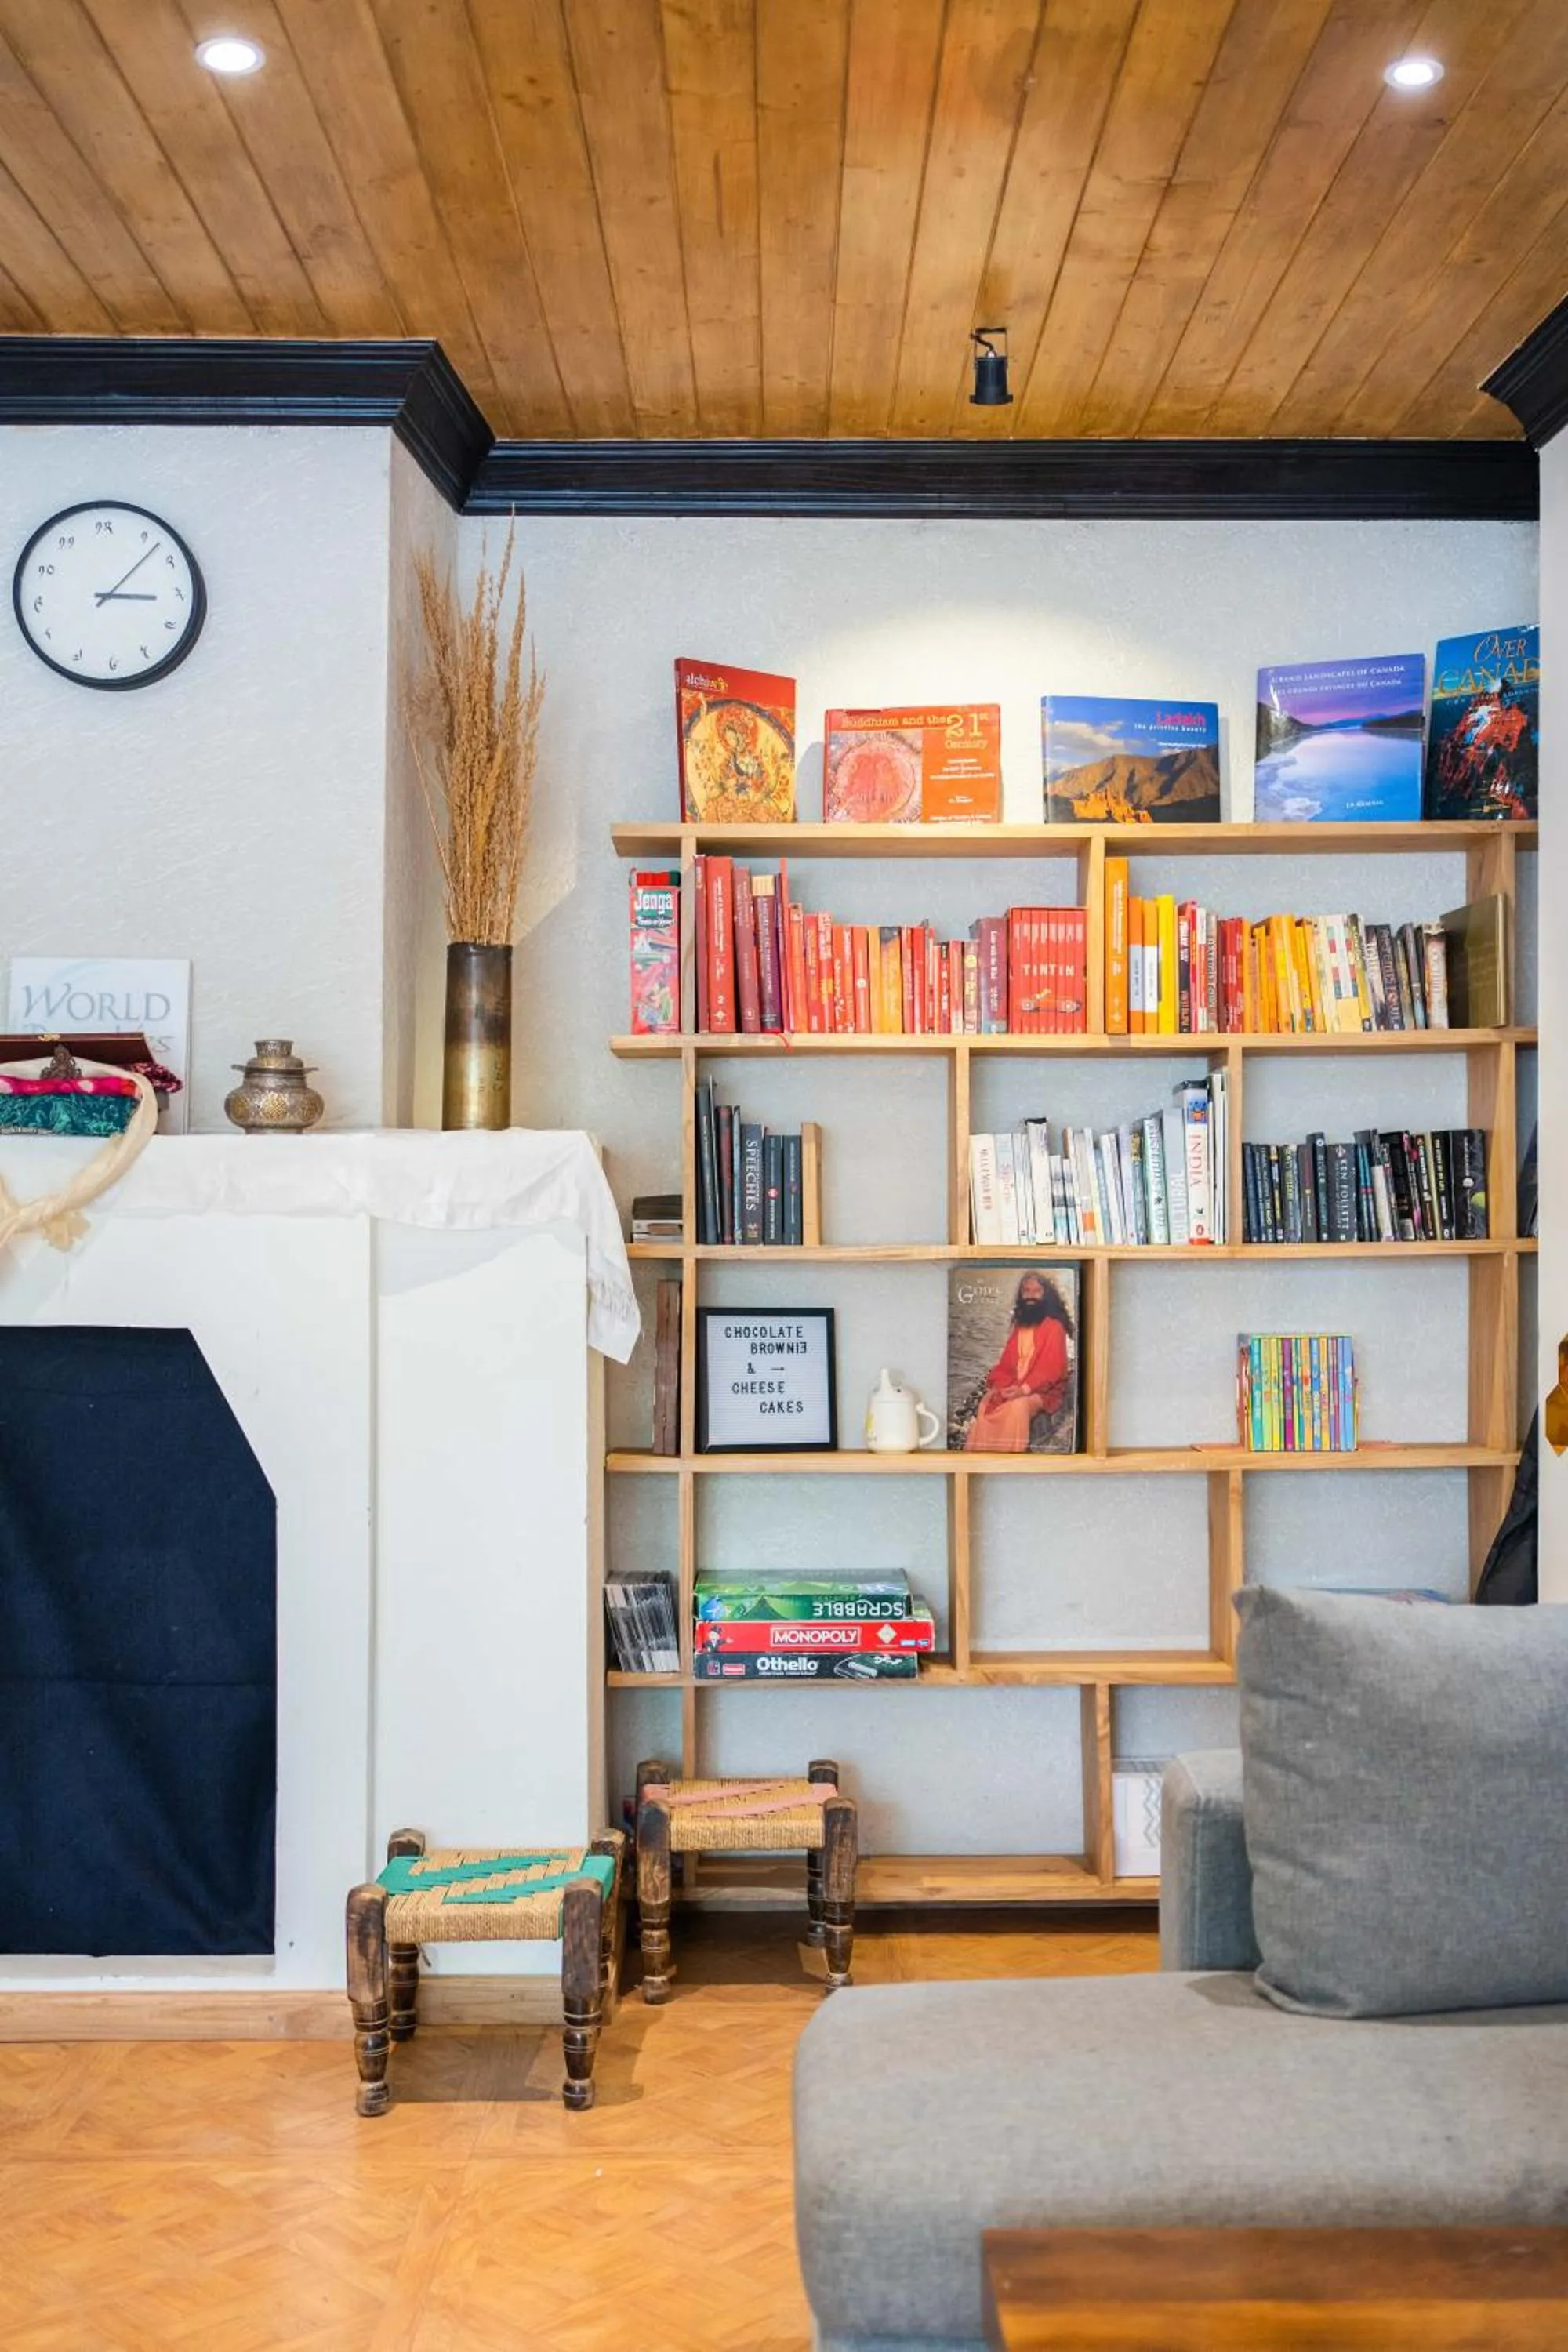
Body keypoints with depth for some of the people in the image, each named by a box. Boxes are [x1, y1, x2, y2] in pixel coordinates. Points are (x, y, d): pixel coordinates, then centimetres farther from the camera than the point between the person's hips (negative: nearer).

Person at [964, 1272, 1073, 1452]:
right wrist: (1000, 1384, -8)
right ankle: (981, 1454, -26)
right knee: (987, 1403, -23)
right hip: (1014, 1386, 5)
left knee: (1017, 1406, -36)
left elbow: (1053, 1367, -14)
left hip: (1043, 1390, -5)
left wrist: (1024, 1389, -24)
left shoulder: (1054, 1326, -5)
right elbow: (1006, 1361, 12)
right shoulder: (1018, 1326, 15)